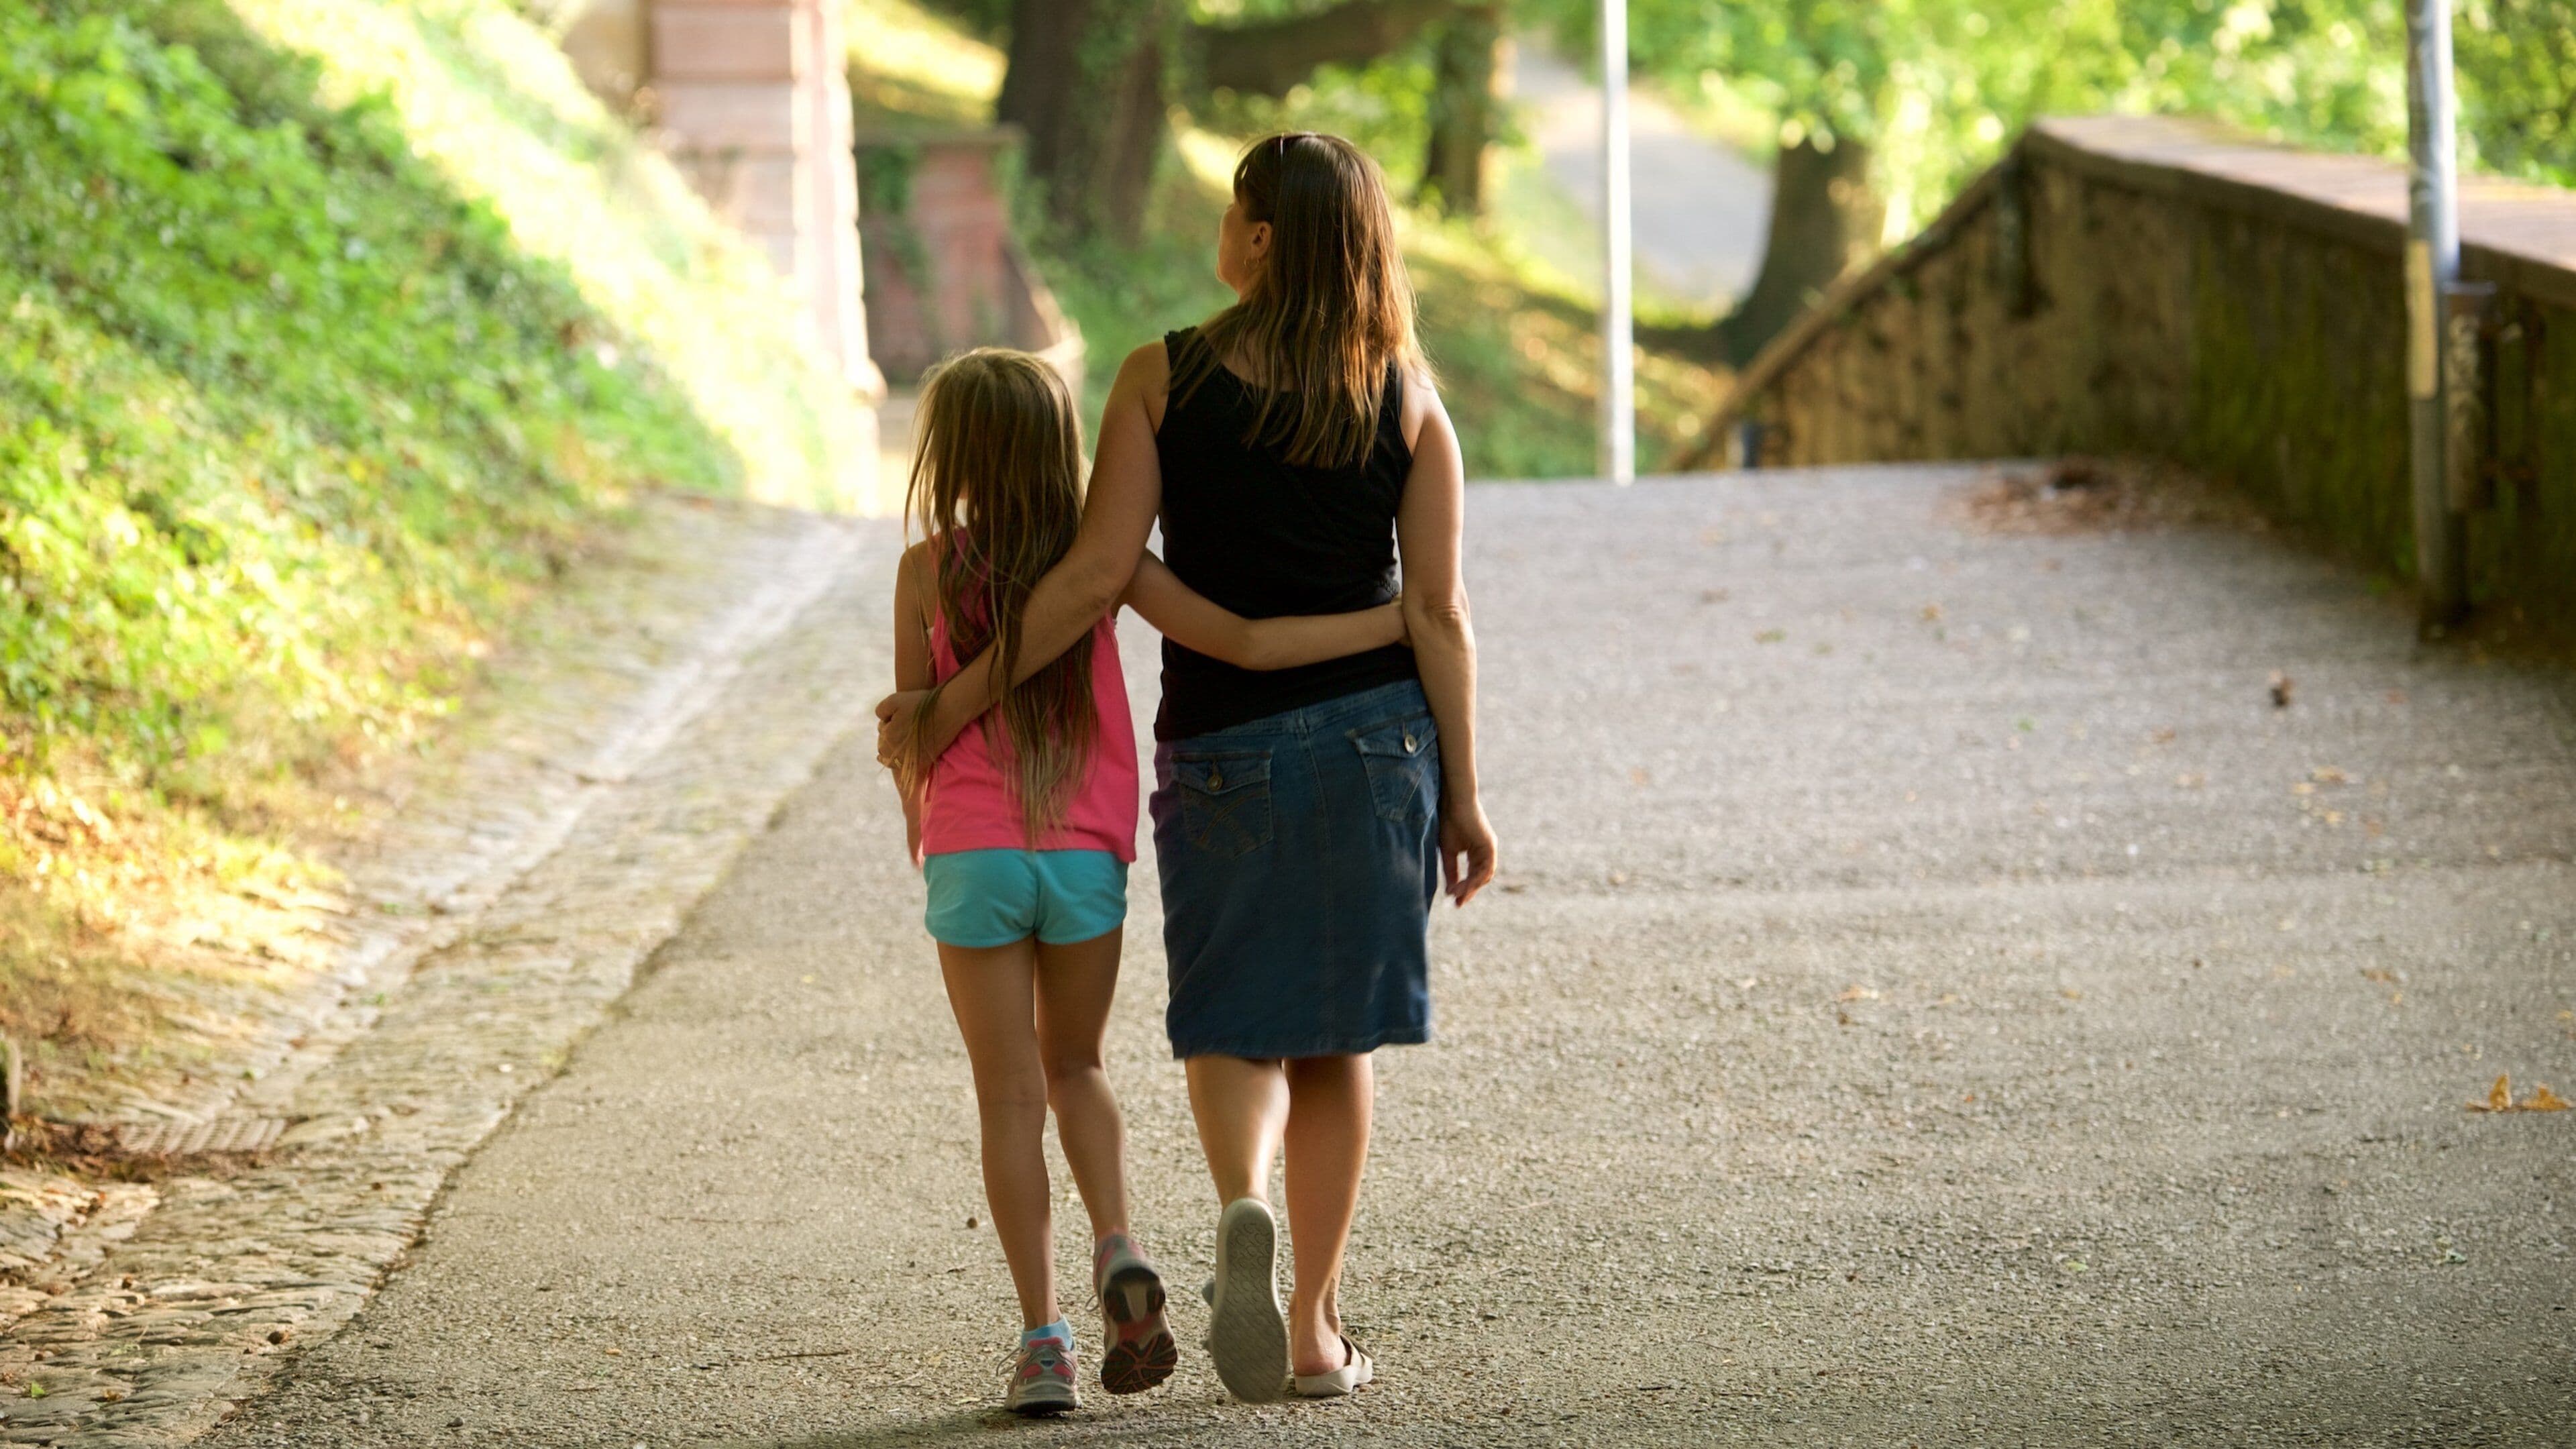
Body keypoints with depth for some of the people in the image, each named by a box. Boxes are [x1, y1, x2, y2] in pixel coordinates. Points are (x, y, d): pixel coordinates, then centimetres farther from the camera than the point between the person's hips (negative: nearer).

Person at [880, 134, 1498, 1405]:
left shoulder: (1164, 379, -7)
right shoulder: (1407, 399, -2)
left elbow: (1095, 577, -10)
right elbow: (1437, 613, -3)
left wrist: (949, 709, -4)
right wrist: (1461, 794, 4)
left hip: (1221, 746, -1)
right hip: (1374, 736, 1)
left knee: (1229, 1024, 11)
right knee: (1335, 1037, 12)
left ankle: (1244, 1207, -20)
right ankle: (1316, 1332, 14)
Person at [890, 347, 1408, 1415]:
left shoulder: (929, 569, -5)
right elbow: (1245, 646, -10)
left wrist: (919, 833, 21)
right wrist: (1401, 619, -5)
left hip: (972, 857, -2)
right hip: (1087, 857, 2)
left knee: (1010, 1096, 5)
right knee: (1074, 1066, 21)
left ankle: (1042, 1338, 0)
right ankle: (1117, 1253, -5)